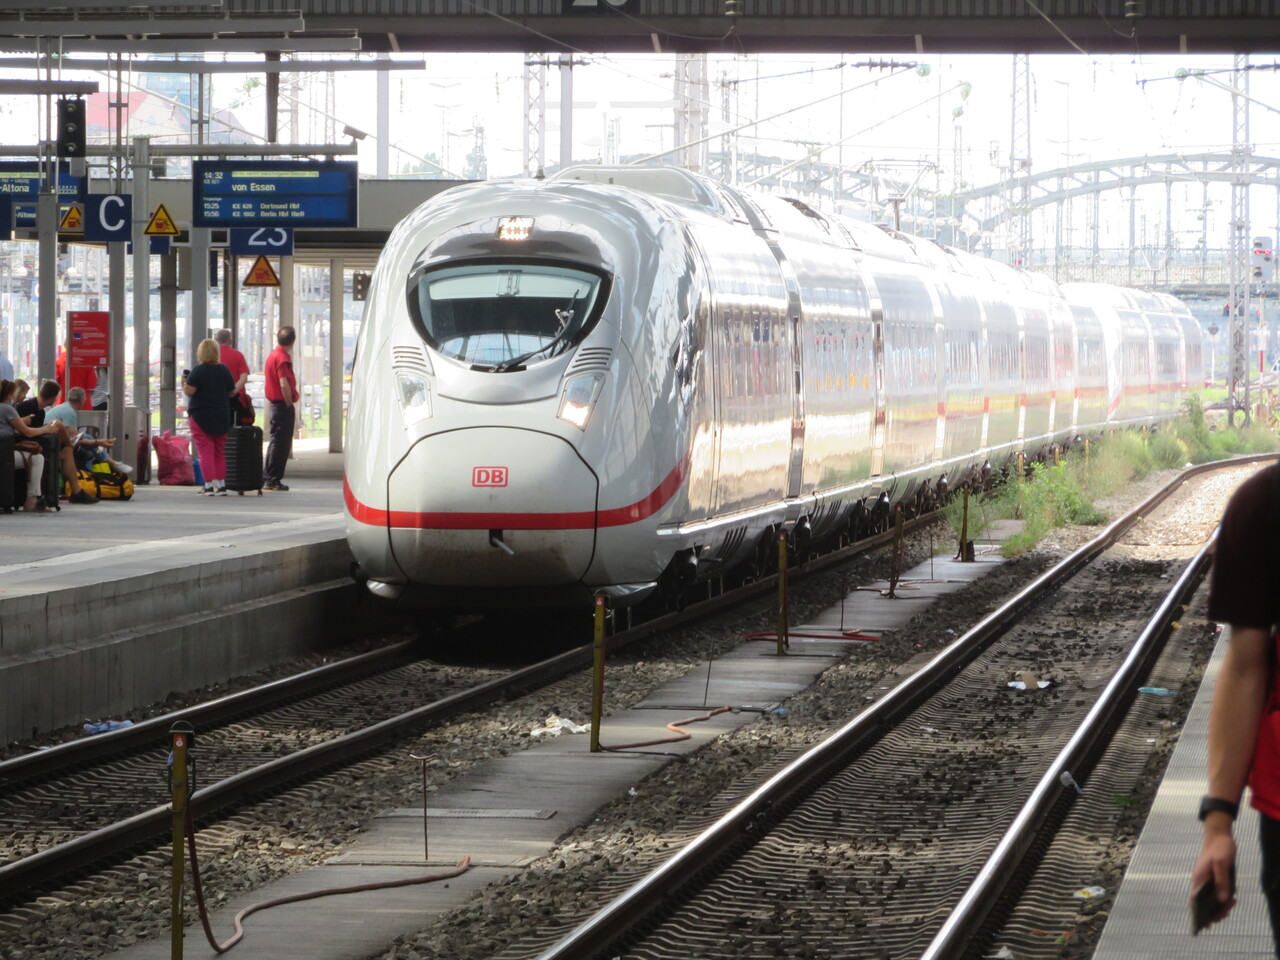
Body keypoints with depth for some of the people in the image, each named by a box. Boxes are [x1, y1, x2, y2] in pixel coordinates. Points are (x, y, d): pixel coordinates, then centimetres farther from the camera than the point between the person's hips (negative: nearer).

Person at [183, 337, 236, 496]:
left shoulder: (198, 370, -13)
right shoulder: (224, 370, 0)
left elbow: (188, 391, -19)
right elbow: (232, 392, 7)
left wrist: (183, 383, 2)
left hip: (201, 416, -4)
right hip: (222, 416, 4)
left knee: (205, 453, -3)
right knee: (219, 453, 14)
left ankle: (209, 486, -9)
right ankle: (221, 485, 13)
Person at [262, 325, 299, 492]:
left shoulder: (272, 355, 14)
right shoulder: (283, 358, -16)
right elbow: (284, 384, -24)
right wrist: (290, 404, -15)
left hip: (273, 404, 9)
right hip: (283, 405, -9)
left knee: (276, 442, 16)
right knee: (281, 444, -5)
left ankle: (267, 478, 19)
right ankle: (272, 480, -3)